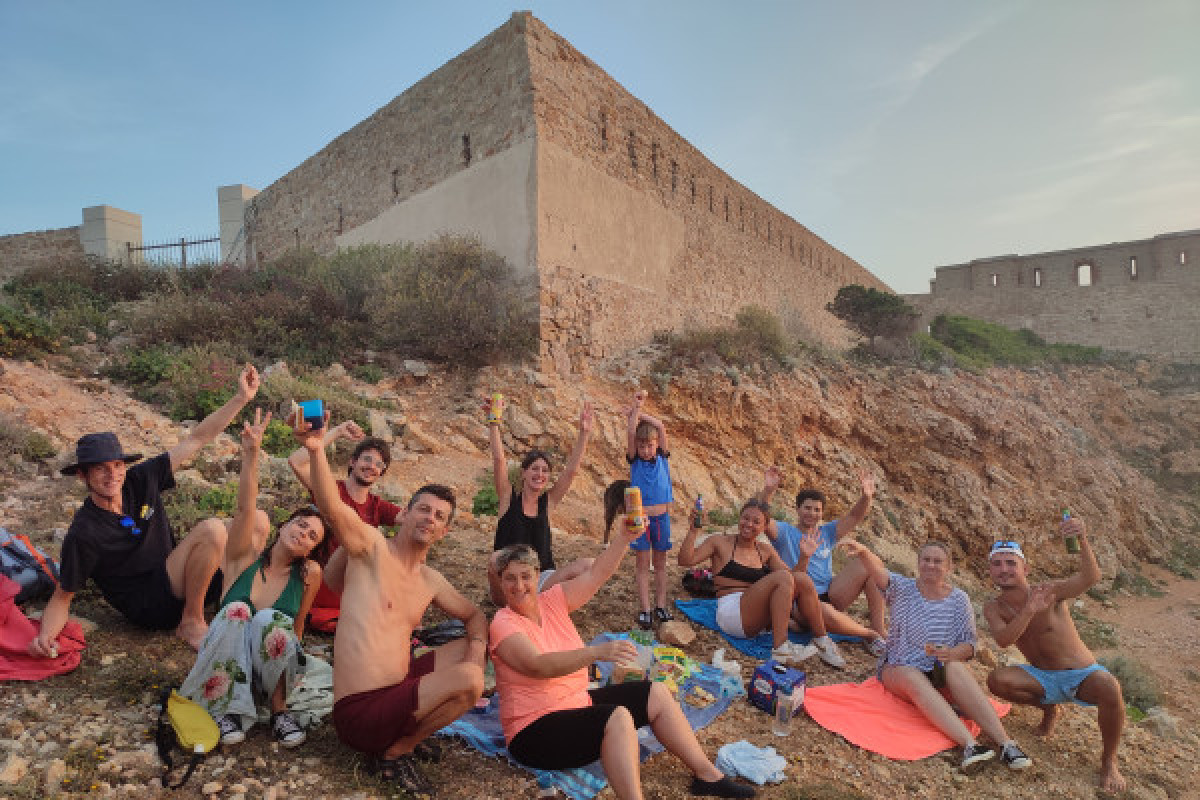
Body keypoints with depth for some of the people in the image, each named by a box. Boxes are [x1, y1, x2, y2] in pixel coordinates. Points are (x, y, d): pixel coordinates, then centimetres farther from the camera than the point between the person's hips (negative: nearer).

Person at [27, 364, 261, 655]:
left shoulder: (140, 480, -4)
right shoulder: (83, 534, -16)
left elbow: (195, 440, -4)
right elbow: (62, 598, -5)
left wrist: (241, 398, -9)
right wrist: (45, 636, -26)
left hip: (175, 582, 6)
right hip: (148, 607, -6)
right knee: (212, 531, -31)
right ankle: (191, 623, -15)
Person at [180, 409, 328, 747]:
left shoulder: (309, 574, -5)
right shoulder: (245, 555, -7)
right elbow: (245, 509, -25)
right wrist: (251, 453, -41)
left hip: (269, 666, 0)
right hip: (224, 664, 0)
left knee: (271, 620, -31)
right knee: (237, 611, -30)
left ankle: (279, 709, -12)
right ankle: (226, 710, -17)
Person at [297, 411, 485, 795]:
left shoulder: (431, 581, 10)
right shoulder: (373, 545, -9)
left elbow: (474, 615, 22)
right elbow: (333, 507, -27)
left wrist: (477, 646, -1)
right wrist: (316, 450, -44)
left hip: (397, 688, 8)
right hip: (360, 711, -8)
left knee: (471, 653, 14)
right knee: (469, 681, -24)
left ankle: (410, 731, 14)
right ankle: (394, 752, -1)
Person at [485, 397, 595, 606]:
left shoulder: (548, 502, 6)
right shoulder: (509, 498, 0)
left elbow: (571, 470, -2)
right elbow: (499, 460, -13)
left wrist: (584, 433, -7)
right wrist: (494, 423, -18)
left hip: (541, 579, 2)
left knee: (588, 565, -20)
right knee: (496, 560, -37)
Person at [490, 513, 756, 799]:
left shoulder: (552, 601, 2)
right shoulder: (504, 624, -17)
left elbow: (595, 575, -3)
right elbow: (538, 666, -33)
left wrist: (623, 538, -16)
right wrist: (596, 652, -45)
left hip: (577, 702, 8)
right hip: (536, 729, -8)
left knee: (656, 693, 3)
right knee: (617, 716, -31)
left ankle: (707, 775, 8)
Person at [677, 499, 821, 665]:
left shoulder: (765, 550, 17)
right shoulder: (720, 542, 4)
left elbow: (793, 579, 11)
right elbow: (685, 561, -7)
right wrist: (693, 530, -16)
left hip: (758, 618, 6)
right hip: (731, 612, -5)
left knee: (801, 579, -13)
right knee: (782, 577, -25)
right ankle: (780, 648, -30)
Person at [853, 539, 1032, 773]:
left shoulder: (958, 599, 5)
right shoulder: (902, 589, 0)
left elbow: (969, 645, 1)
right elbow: (879, 572, -22)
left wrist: (952, 653, -23)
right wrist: (863, 552, -45)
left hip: (941, 674, 1)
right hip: (899, 670, -1)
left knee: (956, 667, -31)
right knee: (914, 678, -34)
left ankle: (1006, 743, -40)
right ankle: (969, 744, -49)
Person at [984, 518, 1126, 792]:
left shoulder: (1050, 592, -18)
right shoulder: (993, 608, -8)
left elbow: (1090, 578, -38)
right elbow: (1003, 640, -29)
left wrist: (1083, 540, -56)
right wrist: (1030, 610, -45)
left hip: (1083, 676, -3)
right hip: (1044, 678, 3)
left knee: (1109, 688, -37)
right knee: (997, 680, -25)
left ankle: (1109, 761, -8)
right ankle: (1049, 708, 10)